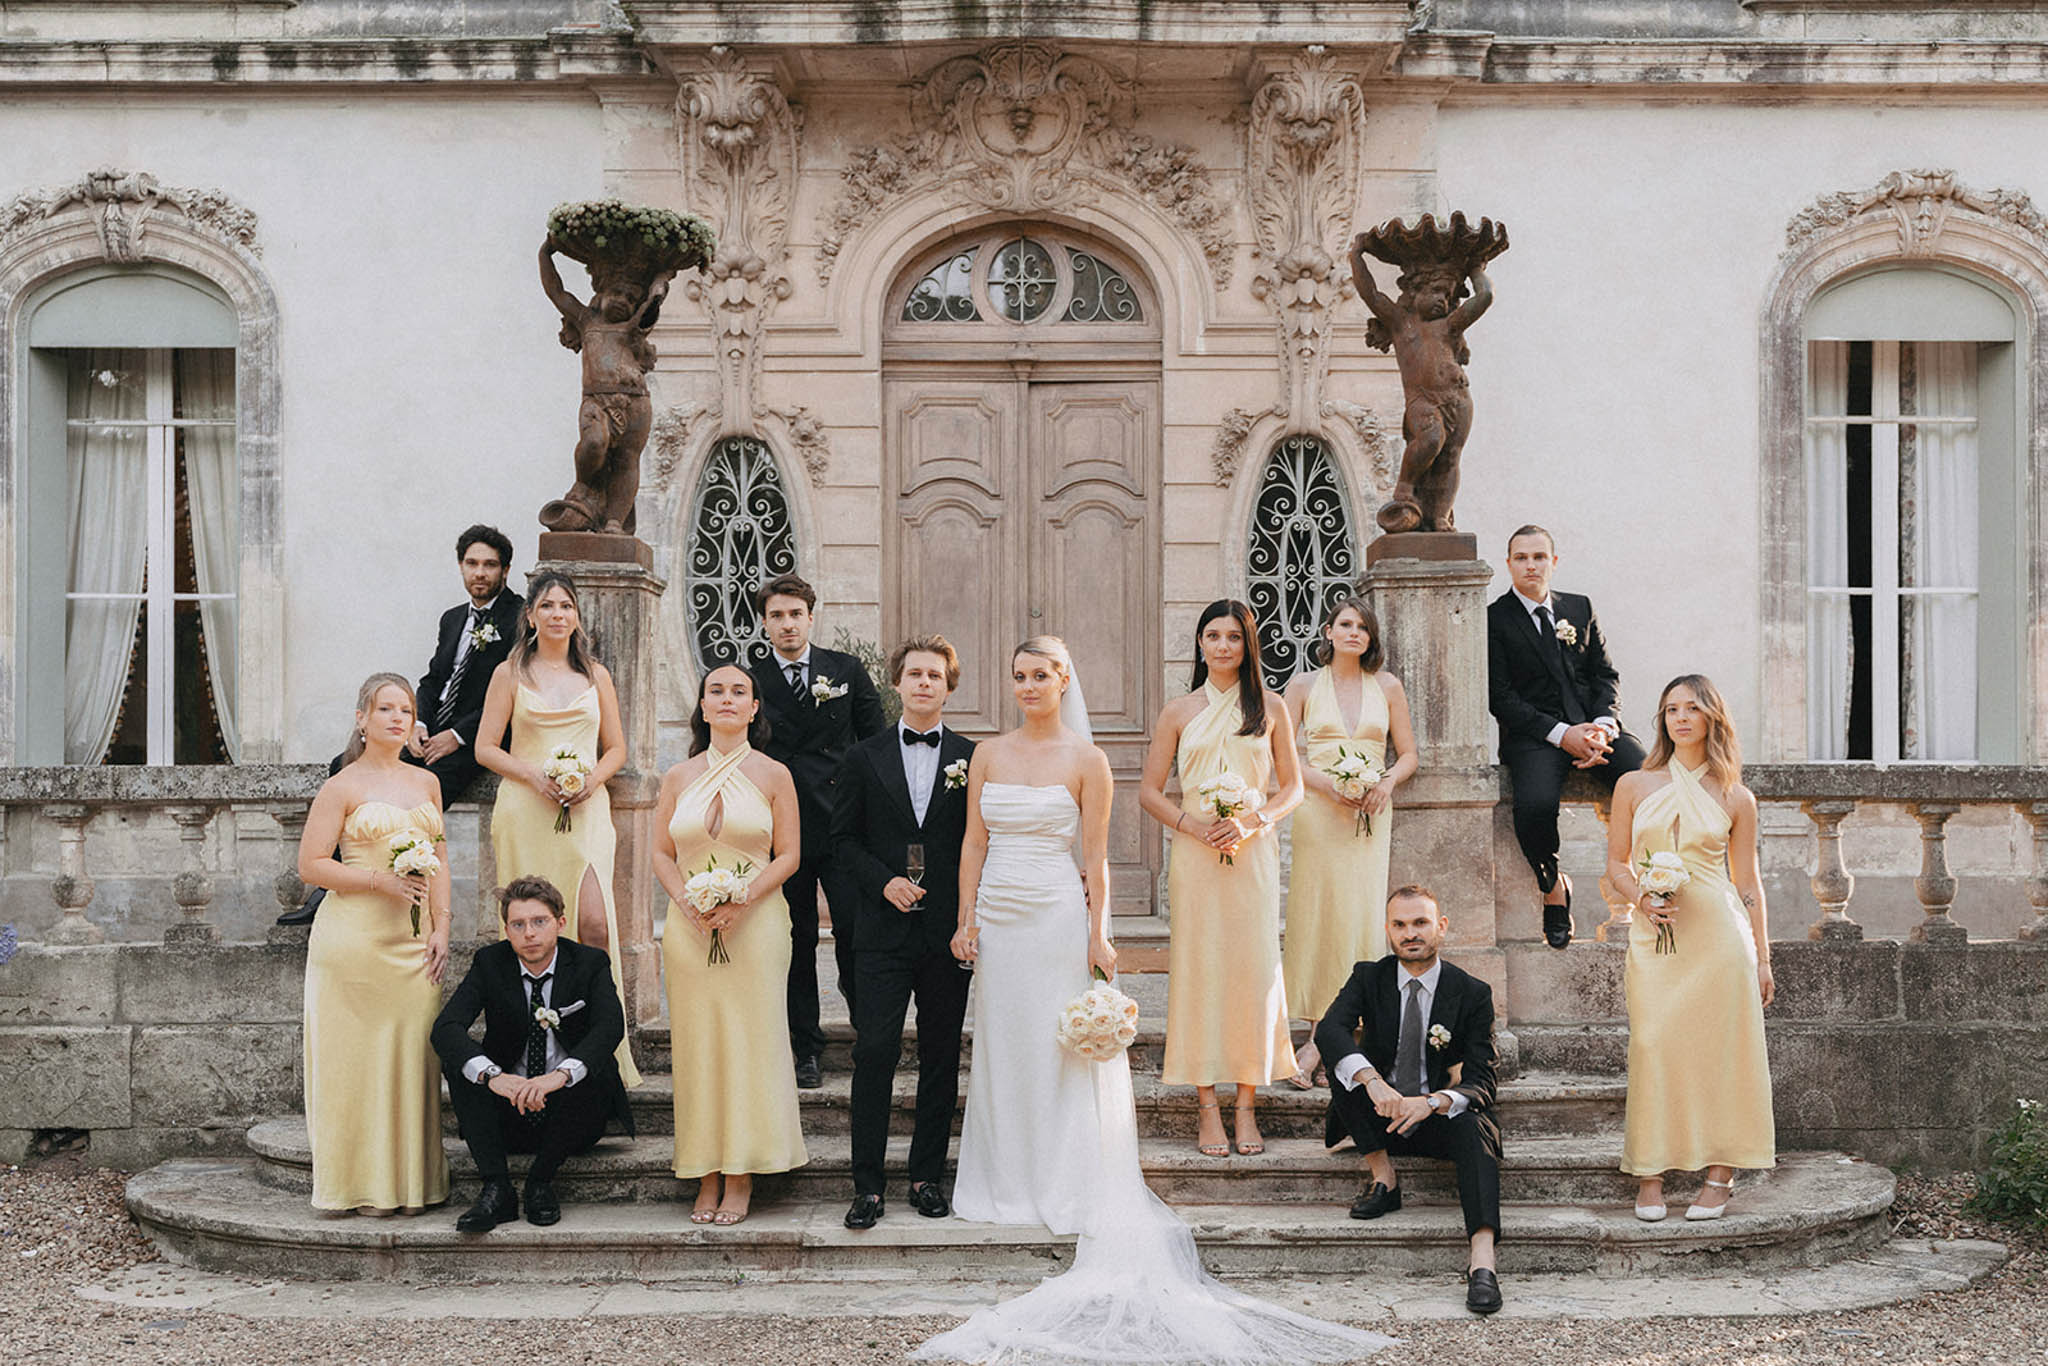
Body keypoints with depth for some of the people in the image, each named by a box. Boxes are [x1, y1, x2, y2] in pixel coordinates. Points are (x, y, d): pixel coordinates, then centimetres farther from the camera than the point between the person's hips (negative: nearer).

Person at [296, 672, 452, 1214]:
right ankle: (364, 1185, 5)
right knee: (358, 1056, -3)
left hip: (413, 941, 5)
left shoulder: (426, 783, 14)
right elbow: (311, 865, -5)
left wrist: (441, 930, 6)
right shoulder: (341, 787, -1)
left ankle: (412, 1181, 10)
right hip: (356, 939, -4)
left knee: (412, 1054, 3)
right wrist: (380, 880, -15)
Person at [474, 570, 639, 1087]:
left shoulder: (596, 675, 14)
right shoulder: (510, 674, 7)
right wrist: (533, 775, -11)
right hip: (526, 812, -1)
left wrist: (592, 779, -4)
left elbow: (616, 748, 16)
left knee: (595, 924, -14)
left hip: (585, 810, 1)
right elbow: (485, 748, 5)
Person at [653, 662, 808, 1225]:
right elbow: (662, 854, 10)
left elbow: (788, 855, 1)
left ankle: (741, 1179, 5)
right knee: (697, 1045, 1)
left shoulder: (773, 776, 4)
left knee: (750, 1042, -3)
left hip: (755, 926, -2)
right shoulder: (678, 778, 10)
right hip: (690, 929, 2)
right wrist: (686, 900, -9)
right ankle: (706, 1178, 8)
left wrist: (743, 896, -14)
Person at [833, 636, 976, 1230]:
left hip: (949, 932, 1)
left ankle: (928, 1176, 17)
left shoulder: (973, 758, 6)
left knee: (941, 1056, 7)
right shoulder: (865, 758, 7)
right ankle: (867, 1185, -2)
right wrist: (885, 881, -9)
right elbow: (843, 840, 7)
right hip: (883, 931, -1)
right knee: (874, 1052, -7)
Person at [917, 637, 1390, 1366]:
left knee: (1060, 1047, -1)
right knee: (1001, 1047, 9)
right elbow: (974, 842, 8)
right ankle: (1005, 1185, 20)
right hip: (999, 916, 4)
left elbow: (1095, 856, -4)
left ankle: (1069, 1189, 8)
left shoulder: (1086, 759, -3)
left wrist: (1097, 937, -7)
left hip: (1056, 915, -4)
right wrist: (966, 917, 1)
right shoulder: (987, 754, 7)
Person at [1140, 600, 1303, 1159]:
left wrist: (1253, 821, -8)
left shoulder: (1270, 709, 8)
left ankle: (1246, 1106, 6)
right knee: (1199, 969, -2)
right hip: (1195, 857, 0)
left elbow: (1292, 787, 9)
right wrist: (1192, 824, -9)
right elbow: (1149, 791, 7)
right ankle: (1207, 1106, 5)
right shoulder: (1180, 712, 6)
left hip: (1253, 854, 0)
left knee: (1254, 967, -3)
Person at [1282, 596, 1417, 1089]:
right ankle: (1327, 1045, -3)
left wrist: (1387, 782, -7)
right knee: (1320, 917, -7)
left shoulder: (1387, 687, 11)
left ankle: (1317, 1045, -3)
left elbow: (1408, 754, 14)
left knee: (1357, 919, -6)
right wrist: (1328, 784, -12)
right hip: (1318, 812, -1)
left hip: (1371, 816, 2)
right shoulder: (1304, 686, 7)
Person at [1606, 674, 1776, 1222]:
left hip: (1718, 934, -1)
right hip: (1654, 937, 1)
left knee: (1719, 1048, -2)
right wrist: (1643, 898, -8)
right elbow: (1617, 863, 12)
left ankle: (1720, 1175, 7)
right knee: (1653, 1047, -4)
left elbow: (1747, 883, 9)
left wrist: (1762, 959, 8)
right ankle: (1649, 1178, 2)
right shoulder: (1634, 787, 8)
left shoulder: (1735, 798, 6)